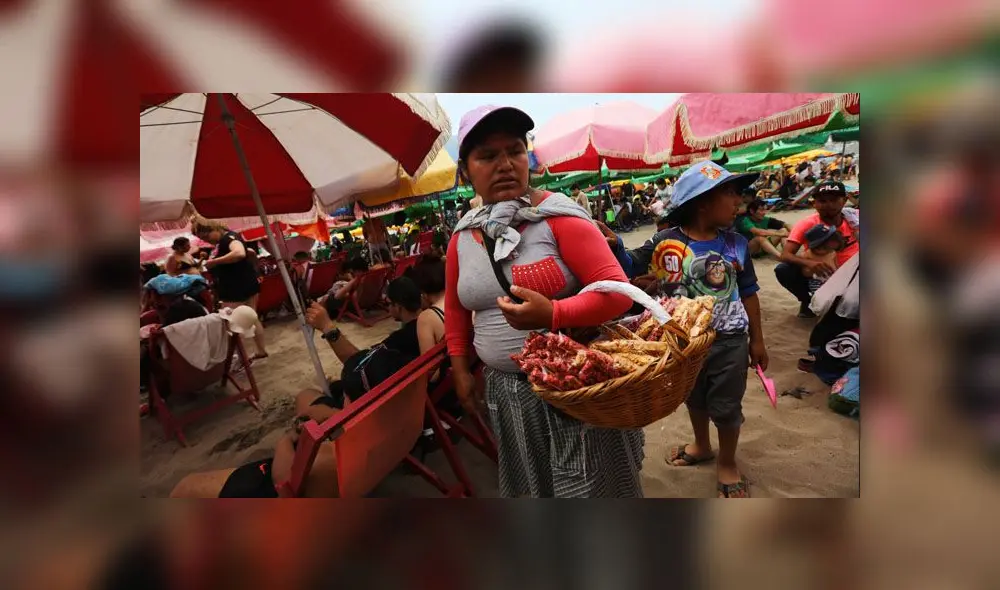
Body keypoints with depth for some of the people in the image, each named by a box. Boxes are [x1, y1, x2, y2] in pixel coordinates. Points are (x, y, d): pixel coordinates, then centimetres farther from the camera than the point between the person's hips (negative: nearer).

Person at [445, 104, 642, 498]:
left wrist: (552, 314, -31)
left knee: (591, 487, 10)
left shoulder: (558, 216, -13)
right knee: (531, 485, 23)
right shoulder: (462, 235, 2)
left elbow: (617, 291, -17)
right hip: (506, 390, 5)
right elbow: (455, 307, 15)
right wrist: (461, 370, 12)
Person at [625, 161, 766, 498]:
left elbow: (748, 294, 2)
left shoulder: (736, 244, -7)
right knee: (693, 397, 22)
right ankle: (701, 445, 49)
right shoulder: (667, 241, -14)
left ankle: (727, 462, 38)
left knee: (726, 405, 12)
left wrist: (757, 340, 6)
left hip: (728, 340, 0)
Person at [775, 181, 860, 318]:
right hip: (818, 275, 0)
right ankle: (808, 301, 3)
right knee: (782, 270, -25)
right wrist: (808, 263, -44)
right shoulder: (806, 224, -15)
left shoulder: (854, 218, -10)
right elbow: (785, 255, -24)